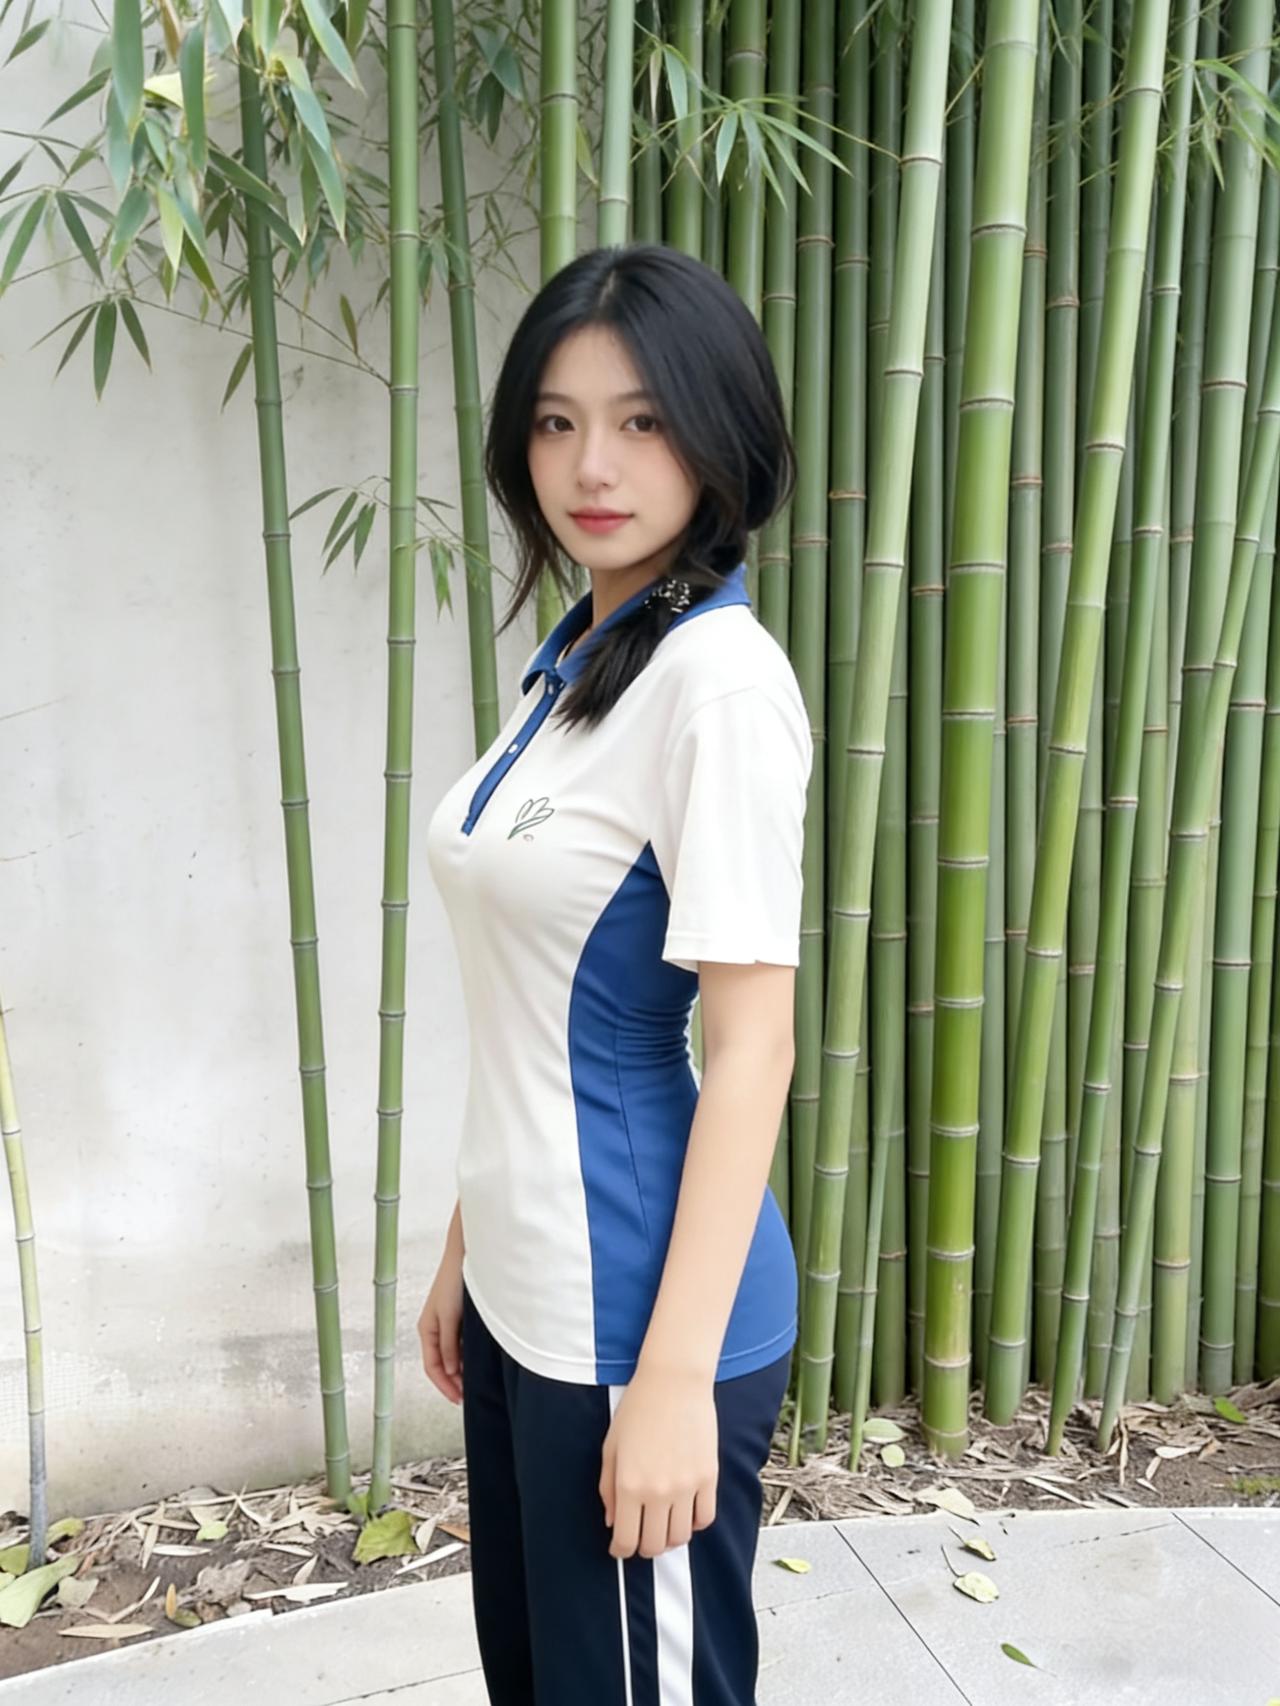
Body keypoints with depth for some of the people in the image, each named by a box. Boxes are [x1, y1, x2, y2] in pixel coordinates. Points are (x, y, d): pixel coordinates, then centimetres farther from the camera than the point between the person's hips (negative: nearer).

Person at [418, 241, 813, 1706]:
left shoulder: (721, 679, -18)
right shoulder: (571, 660, 7)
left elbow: (752, 1051, -19)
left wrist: (674, 1378, -17)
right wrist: (465, 1247, 15)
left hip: (637, 1313, -8)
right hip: (524, 1296, 8)